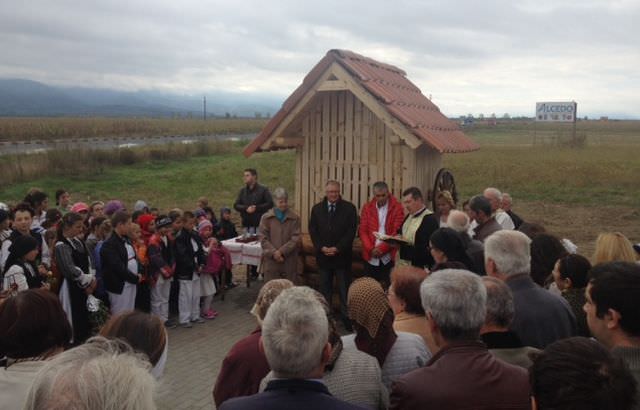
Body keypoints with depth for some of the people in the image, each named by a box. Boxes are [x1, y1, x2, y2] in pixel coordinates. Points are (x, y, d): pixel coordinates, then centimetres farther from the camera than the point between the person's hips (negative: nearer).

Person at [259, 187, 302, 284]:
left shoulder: (295, 218, 3)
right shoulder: (266, 217, 4)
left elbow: (296, 238, -2)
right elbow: (263, 238, 0)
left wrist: (282, 251, -12)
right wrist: (273, 252, -12)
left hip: (290, 261, 0)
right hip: (271, 260, 0)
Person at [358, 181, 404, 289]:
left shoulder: (397, 207, -3)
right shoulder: (367, 208, 6)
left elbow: (397, 232, -8)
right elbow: (362, 231, 3)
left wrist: (382, 248, -14)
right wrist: (371, 249, -11)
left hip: (389, 257, -3)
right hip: (370, 257, 3)